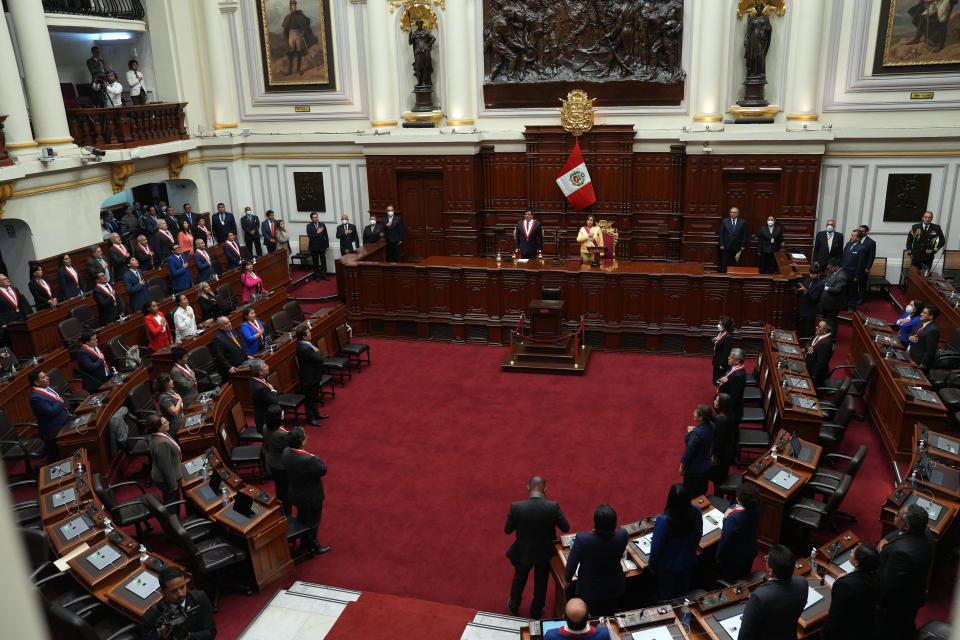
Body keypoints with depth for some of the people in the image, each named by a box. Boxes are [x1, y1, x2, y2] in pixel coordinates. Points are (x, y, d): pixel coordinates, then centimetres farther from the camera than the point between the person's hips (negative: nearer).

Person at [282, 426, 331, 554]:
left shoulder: (286, 452, -18)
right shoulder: (308, 460, -40)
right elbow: (323, 470, -24)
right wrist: (316, 458, -12)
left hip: (295, 494, 7)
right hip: (311, 498, -7)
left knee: (301, 518, 30)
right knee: (312, 522, 18)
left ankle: (304, 541, 53)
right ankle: (313, 546, 40)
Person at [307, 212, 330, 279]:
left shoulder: (322, 225, 3)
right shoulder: (309, 226, -4)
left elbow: (326, 236, 4)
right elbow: (309, 236, -15)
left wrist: (327, 245, 1)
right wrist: (317, 233, -21)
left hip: (322, 247, 2)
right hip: (314, 247, -2)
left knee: (323, 262, 6)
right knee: (315, 263, 6)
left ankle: (324, 275, 16)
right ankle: (317, 276, 15)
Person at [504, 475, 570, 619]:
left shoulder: (516, 507, -27)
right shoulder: (553, 507, -26)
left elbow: (507, 530, -14)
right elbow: (565, 528, -13)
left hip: (523, 553, 0)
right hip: (544, 553, 0)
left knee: (519, 578, 28)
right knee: (541, 582, 26)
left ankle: (513, 606, 50)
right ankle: (536, 611, 45)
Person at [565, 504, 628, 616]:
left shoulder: (582, 539, -35)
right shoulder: (622, 535, -29)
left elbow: (572, 562, -17)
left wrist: (568, 579, 3)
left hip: (590, 590, -2)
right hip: (614, 589, 2)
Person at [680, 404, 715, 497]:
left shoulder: (696, 433, -34)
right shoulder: (712, 426, -10)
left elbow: (689, 451, -23)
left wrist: (682, 466, -9)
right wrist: (692, 431, -3)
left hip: (694, 469, -7)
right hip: (706, 466, 7)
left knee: (691, 495, 13)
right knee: (702, 492, 25)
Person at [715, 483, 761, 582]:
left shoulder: (733, 518, -42)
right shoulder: (756, 507, -23)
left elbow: (725, 539, -26)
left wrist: (719, 556, -12)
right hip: (750, 551, 6)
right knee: (744, 576, 33)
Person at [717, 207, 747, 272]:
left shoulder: (742, 223, 5)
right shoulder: (724, 221, 6)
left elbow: (744, 235, 6)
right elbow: (721, 234, 5)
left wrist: (742, 245, 0)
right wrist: (721, 244, -3)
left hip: (737, 248, 0)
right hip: (726, 247, 0)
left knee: (735, 266, -1)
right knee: (724, 266, -1)